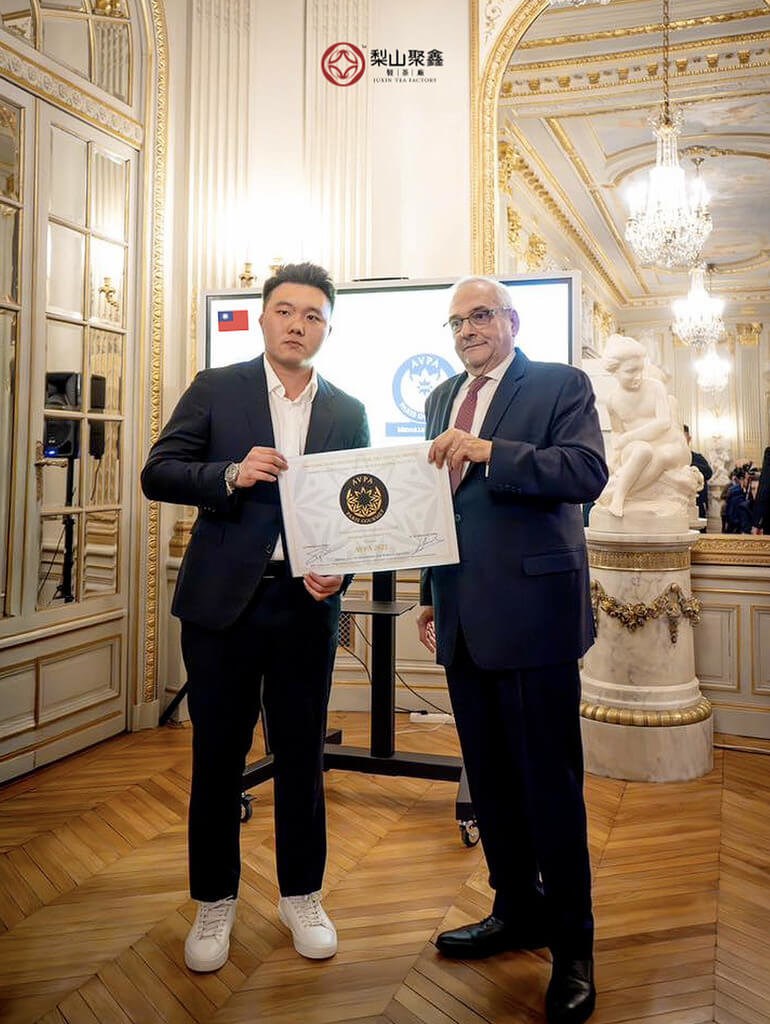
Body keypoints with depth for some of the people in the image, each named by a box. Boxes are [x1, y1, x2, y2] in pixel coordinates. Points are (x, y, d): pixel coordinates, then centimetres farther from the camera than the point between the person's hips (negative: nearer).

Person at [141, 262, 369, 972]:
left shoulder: (348, 413, 8)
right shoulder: (215, 389, 4)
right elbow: (157, 473, -1)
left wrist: (340, 570, -10)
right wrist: (231, 475, -18)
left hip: (307, 604, 2)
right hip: (223, 598, -1)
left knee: (303, 756, 11)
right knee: (218, 755, 9)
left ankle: (302, 895, 31)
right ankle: (215, 901, 29)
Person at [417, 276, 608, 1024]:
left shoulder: (560, 385, -2)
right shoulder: (442, 398, 17)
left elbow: (587, 471, -17)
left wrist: (488, 451, -26)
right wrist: (430, 595, 18)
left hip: (533, 612, -6)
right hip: (464, 619, 7)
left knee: (550, 785, 1)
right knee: (489, 780, 15)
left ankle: (572, 945, 19)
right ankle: (517, 911, 33)